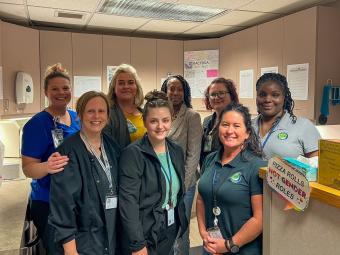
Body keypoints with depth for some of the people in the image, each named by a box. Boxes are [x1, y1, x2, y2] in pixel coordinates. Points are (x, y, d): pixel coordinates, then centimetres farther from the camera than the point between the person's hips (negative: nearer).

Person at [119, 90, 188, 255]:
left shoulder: (176, 151, 3)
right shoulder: (132, 153, -17)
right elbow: (128, 203, -20)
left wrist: (181, 224, 9)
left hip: (172, 231, 6)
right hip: (144, 235, -6)